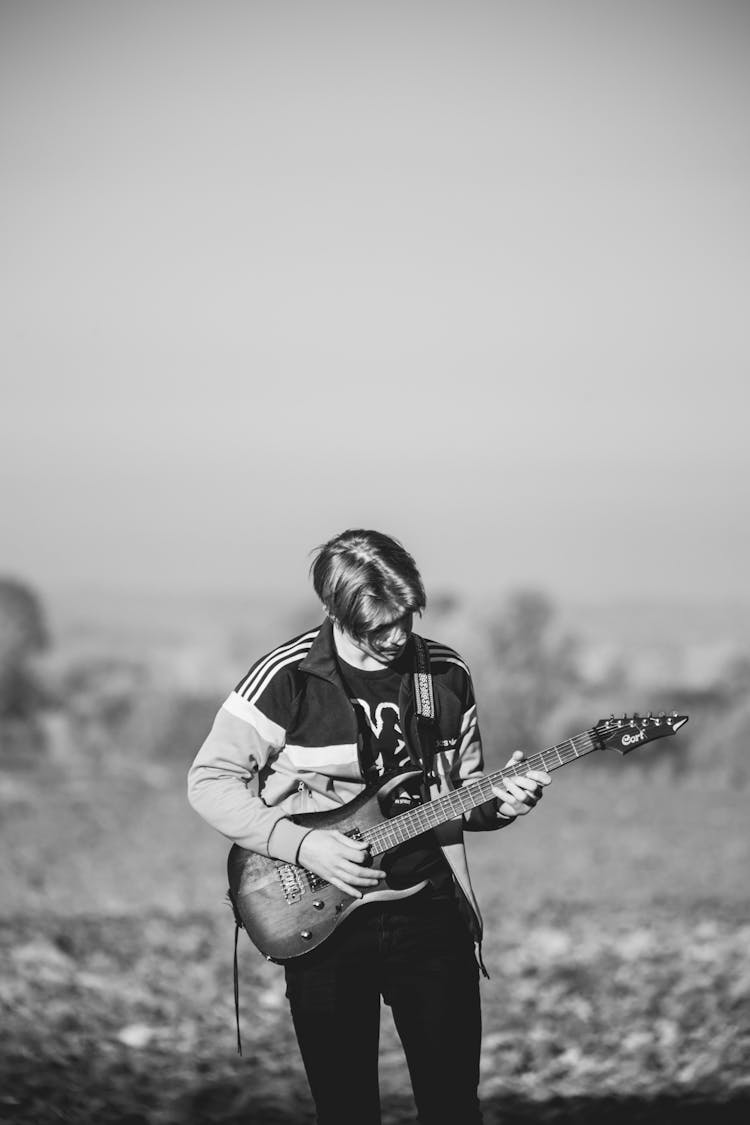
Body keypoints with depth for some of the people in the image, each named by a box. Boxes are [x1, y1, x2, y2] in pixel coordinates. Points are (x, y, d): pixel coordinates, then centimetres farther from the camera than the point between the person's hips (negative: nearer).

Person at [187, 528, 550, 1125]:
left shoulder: (447, 675, 4)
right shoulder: (287, 677, -8)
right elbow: (209, 780, -5)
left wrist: (498, 802, -7)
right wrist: (302, 844, -16)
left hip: (430, 911, 3)